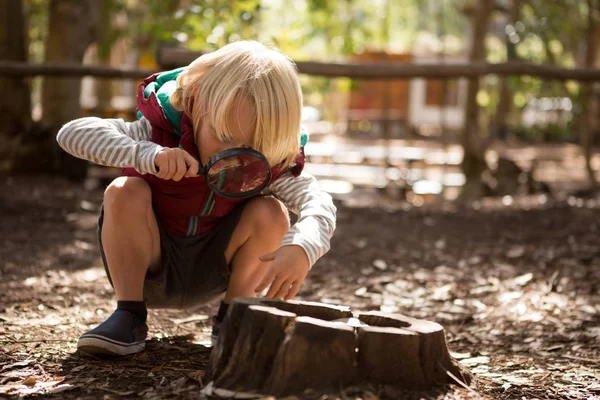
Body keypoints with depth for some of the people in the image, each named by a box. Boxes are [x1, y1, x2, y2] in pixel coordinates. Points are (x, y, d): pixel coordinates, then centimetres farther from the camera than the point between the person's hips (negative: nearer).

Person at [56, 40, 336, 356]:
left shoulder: (265, 166, -19)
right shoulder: (162, 130, -25)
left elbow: (317, 201, -30)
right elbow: (72, 134, -34)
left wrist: (302, 247, -53)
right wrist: (149, 155, -49)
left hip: (209, 275, 2)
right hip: (147, 267, -2)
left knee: (271, 212, -23)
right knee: (124, 192, -31)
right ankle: (129, 316, -18)